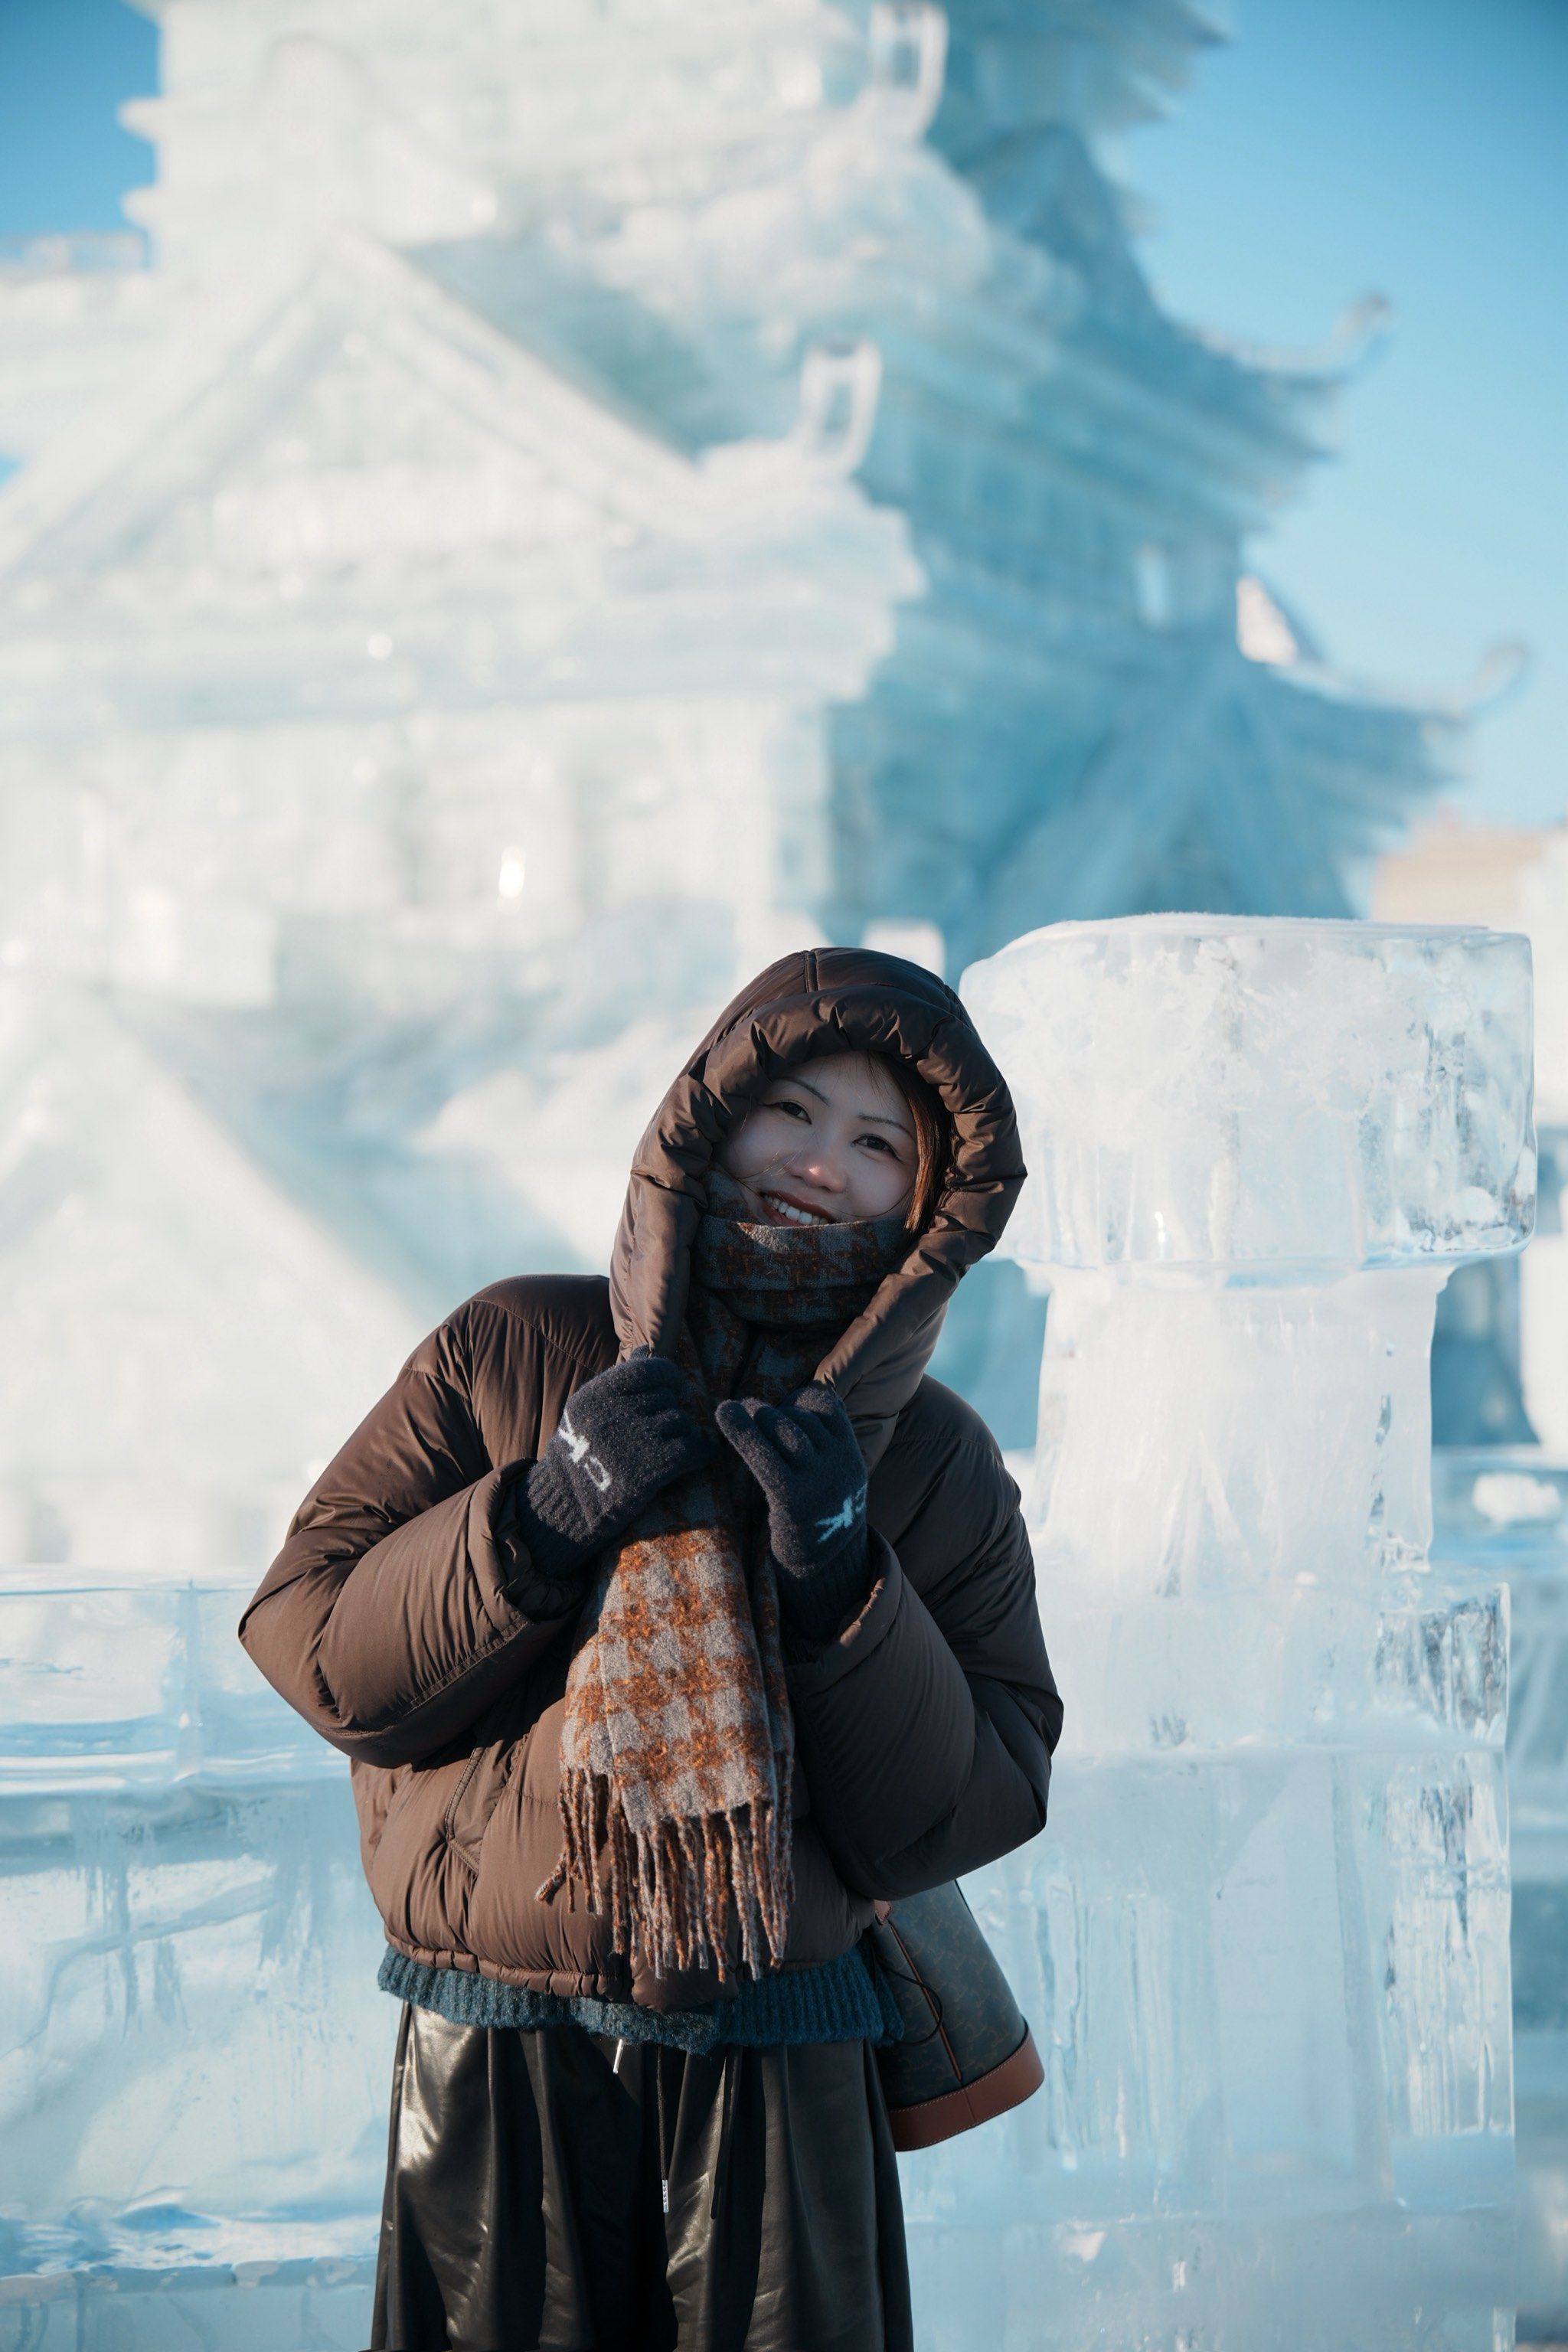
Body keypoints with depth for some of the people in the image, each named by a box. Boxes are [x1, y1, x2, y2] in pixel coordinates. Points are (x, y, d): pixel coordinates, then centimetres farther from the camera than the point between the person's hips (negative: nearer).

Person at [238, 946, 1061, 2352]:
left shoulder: (940, 1468, 3)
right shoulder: (509, 1354, 0)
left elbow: (971, 1814, -2)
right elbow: (305, 1642, -3)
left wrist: (844, 1588, -16)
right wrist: (541, 1516, -16)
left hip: (780, 2081, 1)